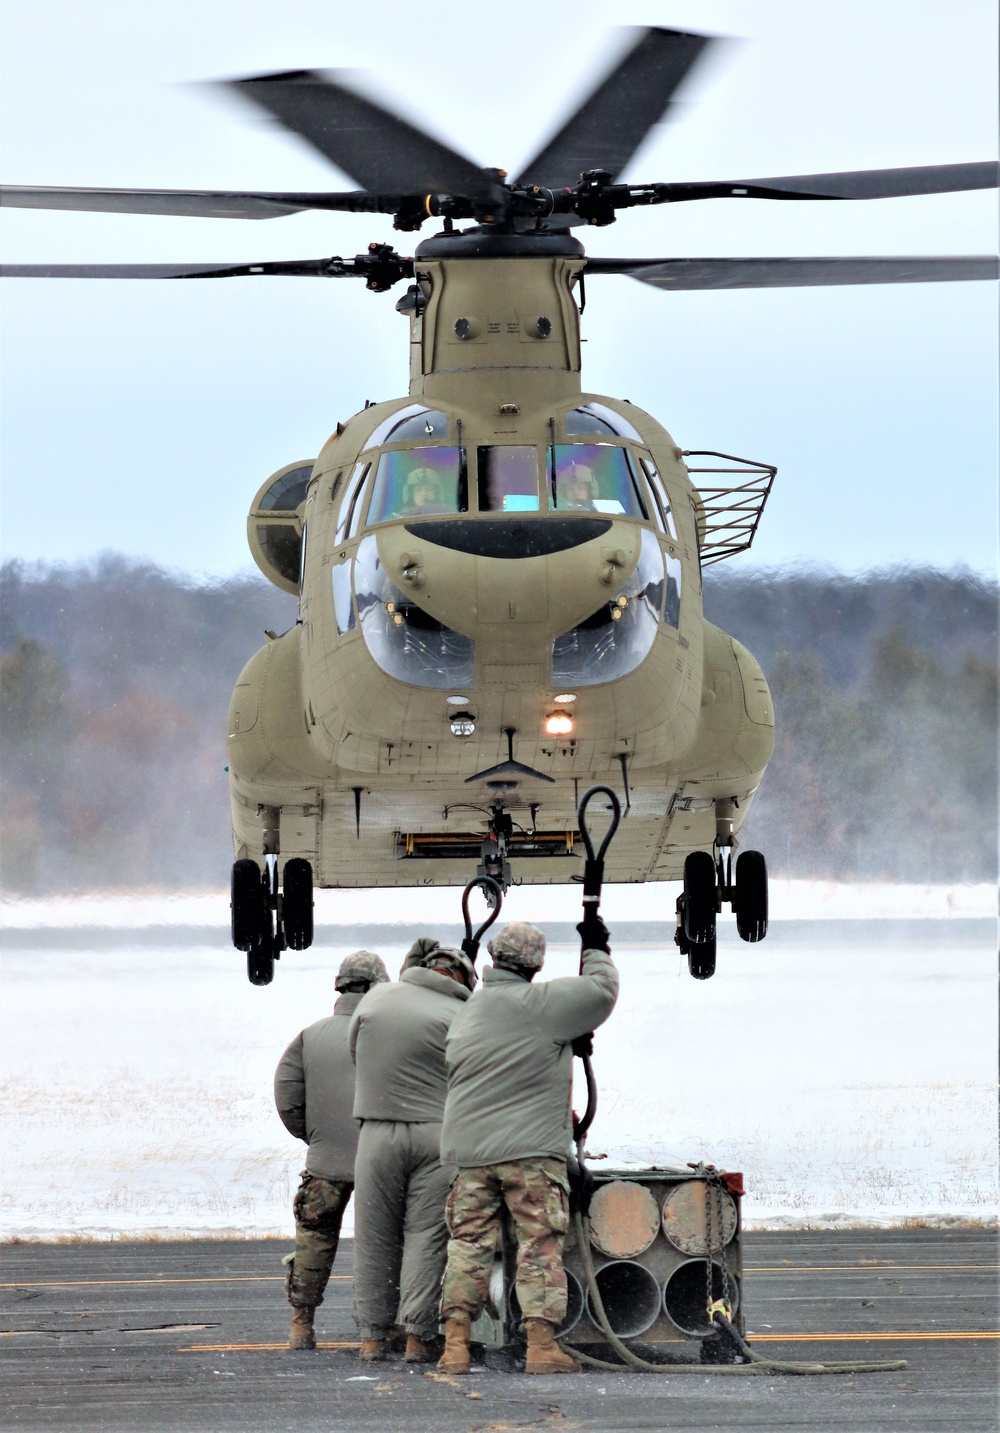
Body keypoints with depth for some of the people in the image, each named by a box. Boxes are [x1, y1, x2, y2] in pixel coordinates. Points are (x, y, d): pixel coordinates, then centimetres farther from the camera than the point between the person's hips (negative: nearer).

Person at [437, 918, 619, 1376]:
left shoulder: (464, 1017, 13)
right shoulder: (539, 1004, -9)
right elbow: (601, 991, -7)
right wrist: (596, 950, 12)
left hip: (469, 1149, 5)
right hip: (532, 1149, -5)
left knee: (469, 1241, 7)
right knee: (540, 1243, -2)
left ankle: (455, 1343, 0)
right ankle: (540, 1343, -8)